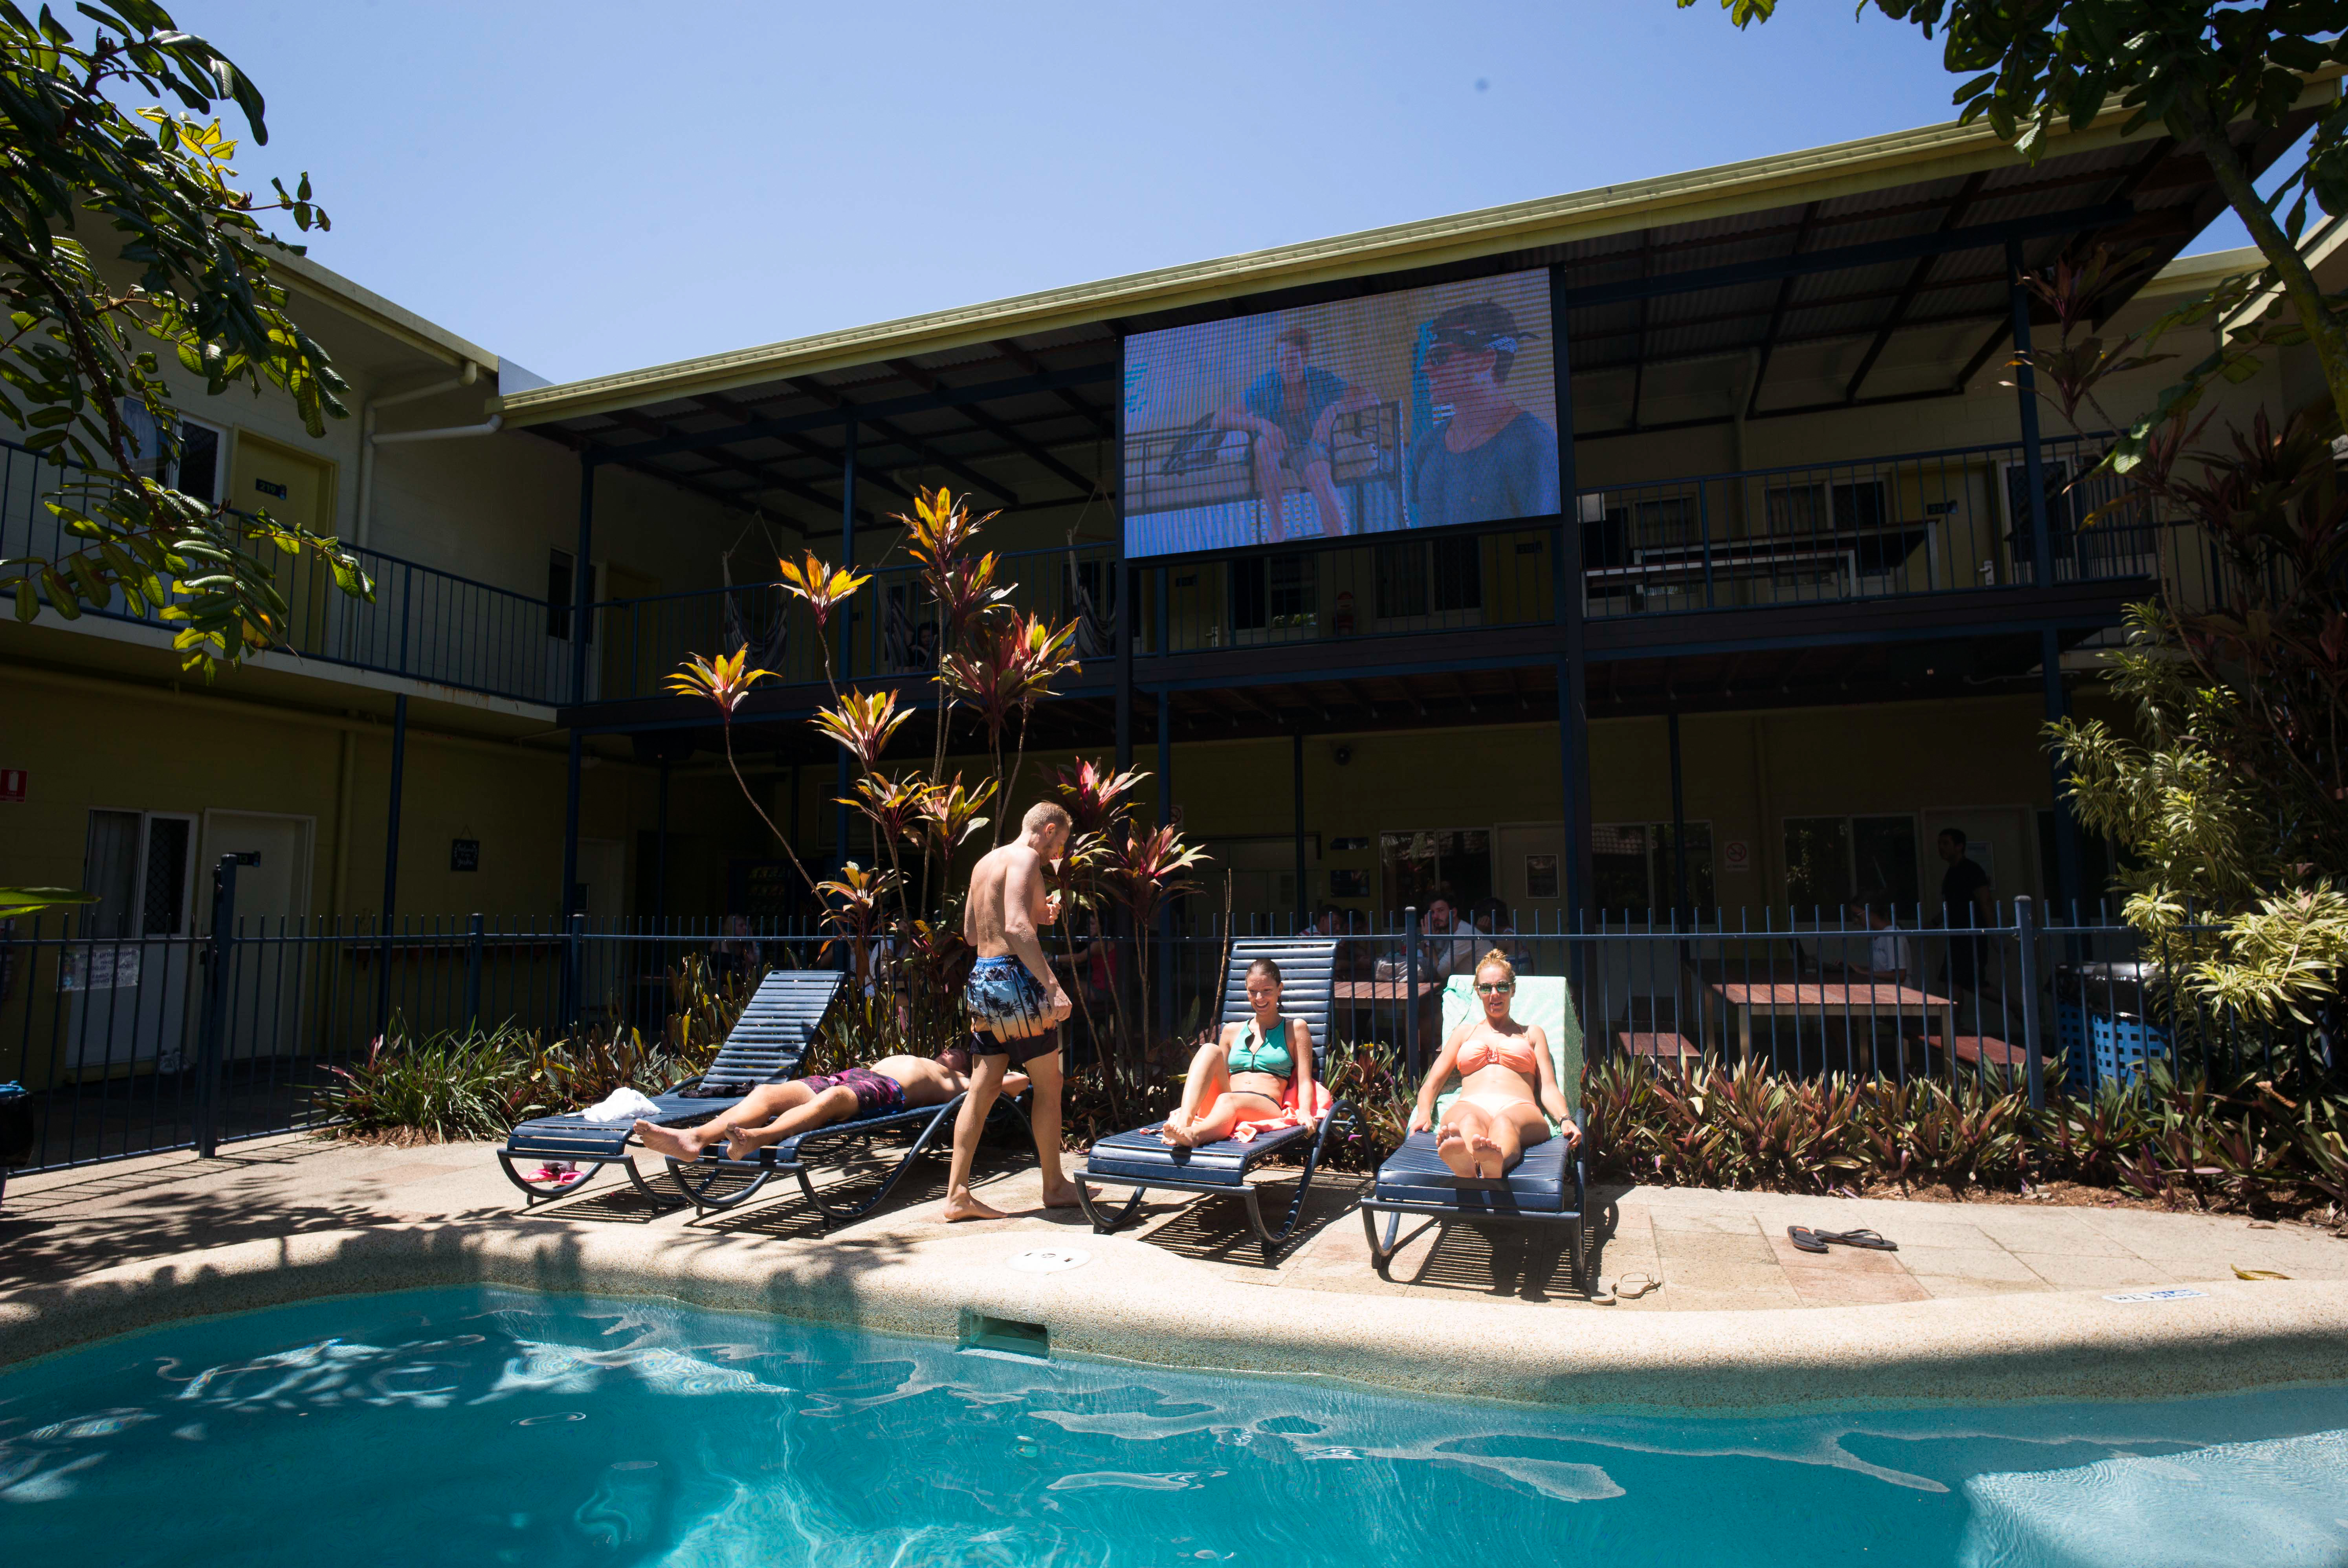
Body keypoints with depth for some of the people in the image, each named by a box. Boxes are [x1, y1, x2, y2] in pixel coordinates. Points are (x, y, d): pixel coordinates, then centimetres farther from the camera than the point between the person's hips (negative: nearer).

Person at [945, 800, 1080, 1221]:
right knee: (1048, 1085, 5)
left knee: (983, 1089, 8)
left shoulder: (985, 862, 18)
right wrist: (1053, 986, -26)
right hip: (1014, 975, -8)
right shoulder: (1025, 857, -10)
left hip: (981, 976, 9)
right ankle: (1054, 1186, 16)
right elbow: (1017, 927, -23)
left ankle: (957, 1193, 7)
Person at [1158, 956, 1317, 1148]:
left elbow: (1305, 1081, 7)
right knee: (1210, 1050, -22)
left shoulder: (1295, 1029, 15)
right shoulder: (1232, 1031, 25)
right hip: (1217, 1108, 4)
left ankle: (1192, 1135, -70)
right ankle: (1184, 1121, -45)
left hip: (1266, 1109, -4)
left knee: (1228, 1101, -37)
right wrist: (1188, 1108, 7)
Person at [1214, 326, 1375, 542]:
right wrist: (1260, 423, -33)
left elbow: (1370, 399, -11)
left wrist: (1333, 409, -28)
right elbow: (1220, 420, -17)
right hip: (1273, 459, 0)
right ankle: (1276, 529, -30)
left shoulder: (1320, 379, -6)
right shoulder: (1265, 385, -9)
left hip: (1311, 450, 0)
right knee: (1264, 443, -33)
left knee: (1320, 476, -34)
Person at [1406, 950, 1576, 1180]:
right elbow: (1432, 1083, 23)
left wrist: (1565, 1119, -4)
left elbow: (1549, 1088, 19)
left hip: (1519, 1109, 0)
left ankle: (1495, 1162, -75)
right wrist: (1424, 1114, 0)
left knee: (1505, 1122, -41)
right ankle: (1464, 1165, -74)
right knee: (1469, 1121, -40)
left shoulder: (1533, 1033, 31)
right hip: (1470, 1105, 1)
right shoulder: (1465, 1032, 33)